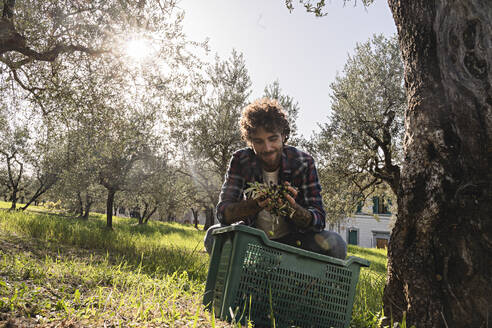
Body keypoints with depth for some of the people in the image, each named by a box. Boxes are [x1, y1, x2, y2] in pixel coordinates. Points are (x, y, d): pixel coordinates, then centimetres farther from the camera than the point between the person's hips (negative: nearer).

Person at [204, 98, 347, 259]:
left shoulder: (304, 162, -14)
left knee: (334, 244, -27)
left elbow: (318, 220, -16)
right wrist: (255, 205, -37)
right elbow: (222, 212, -18)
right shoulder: (240, 160, -12)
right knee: (214, 235, -27)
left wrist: (294, 208, -38)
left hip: (292, 239, 0)